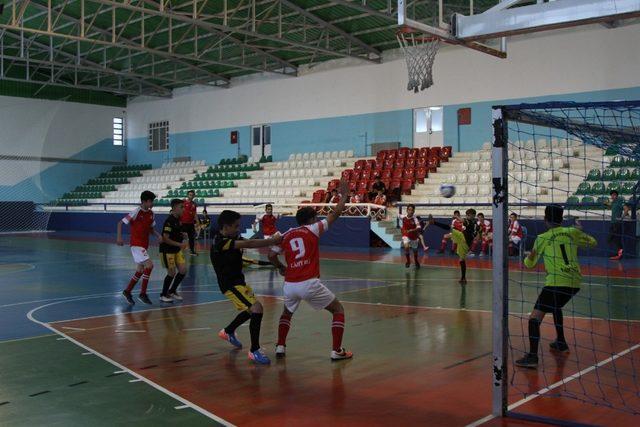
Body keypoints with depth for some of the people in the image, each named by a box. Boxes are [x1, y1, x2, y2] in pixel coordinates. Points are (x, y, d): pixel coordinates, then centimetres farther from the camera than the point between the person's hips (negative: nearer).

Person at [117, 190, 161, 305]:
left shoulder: (150, 213, 6)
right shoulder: (137, 212, -15)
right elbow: (120, 222, -10)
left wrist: (158, 235, -2)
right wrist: (119, 237, -21)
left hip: (144, 245, 8)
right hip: (136, 244, -8)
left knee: (140, 270, 13)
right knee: (149, 265, -19)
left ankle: (127, 292, 28)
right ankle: (143, 294, -11)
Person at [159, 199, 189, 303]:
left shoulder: (178, 219, 6)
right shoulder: (169, 221, -20)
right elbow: (165, 239, -23)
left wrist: (182, 235, 1)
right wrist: (180, 244, -25)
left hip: (177, 250, 8)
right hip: (167, 251, -8)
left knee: (183, 270, 4)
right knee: (172, 273, -4)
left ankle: (172, 291, 22)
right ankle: (163, 295, 15)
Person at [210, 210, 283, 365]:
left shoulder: (232, 239, 8)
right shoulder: (221, 242, -23)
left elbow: (249, 243, -3)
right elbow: (249, 244, -31)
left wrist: (273, 241, -20)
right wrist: (274, 241, -29)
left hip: (238, 281, 10)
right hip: (230, 284, -10)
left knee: (251, 310, 25)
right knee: (256, 309, -20)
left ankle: (228, 332, 46)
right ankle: (254, 351, -12)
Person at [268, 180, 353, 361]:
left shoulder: (286, 235, 13)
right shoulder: (313, 229, 4)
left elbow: (271, 256, 8)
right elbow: (335, 214, 8)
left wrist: (281, 268, 27)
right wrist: (344, 194, 22)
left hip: (290, 285, 5)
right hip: (310, 283, -4)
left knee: (287, 313, 34)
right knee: (338, 310, 12)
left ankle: (280, 347, 24)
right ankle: (336, 351, 5)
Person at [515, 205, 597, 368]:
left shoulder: (543, 238, 1)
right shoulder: (572, 232, 9)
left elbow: (530, 264, 9)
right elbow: (592, 242, 27)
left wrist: (527, 258, 28)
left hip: (557, 283, -6)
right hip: (575, 282, 6)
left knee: (535, 318, -10)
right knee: (555, 306, 34)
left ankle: (532, 356, -26)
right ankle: (561, 342, 42)